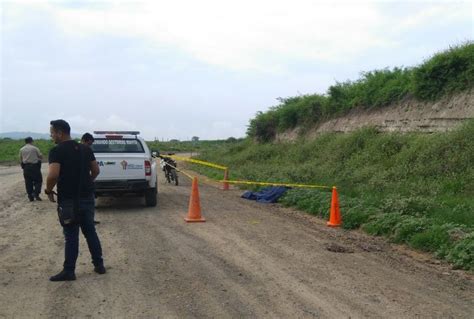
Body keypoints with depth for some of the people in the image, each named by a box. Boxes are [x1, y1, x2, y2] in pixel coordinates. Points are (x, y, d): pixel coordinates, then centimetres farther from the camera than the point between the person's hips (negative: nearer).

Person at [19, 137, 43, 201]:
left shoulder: (21, 149, 7)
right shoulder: (35, 148, -5)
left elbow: (20, 160, 11)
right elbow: (41, 156, -1)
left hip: (26, 167, 4)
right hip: (34, 166, -4)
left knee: (28, 182, 9)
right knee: (38, 181, 5)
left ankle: (30, 197, 10)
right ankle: (36, 194, -9)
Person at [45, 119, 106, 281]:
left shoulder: (57, 151, -13)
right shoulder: (85, 149, 7)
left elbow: (53, 175, -25)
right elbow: (96, 170, 10)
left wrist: (48, 190, -8)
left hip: (68, 199, -6)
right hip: (87, 197, 6)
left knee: (71, 236, 2)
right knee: (90, 232, 15)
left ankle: (69, 271, 11)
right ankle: (99, 265, 20)